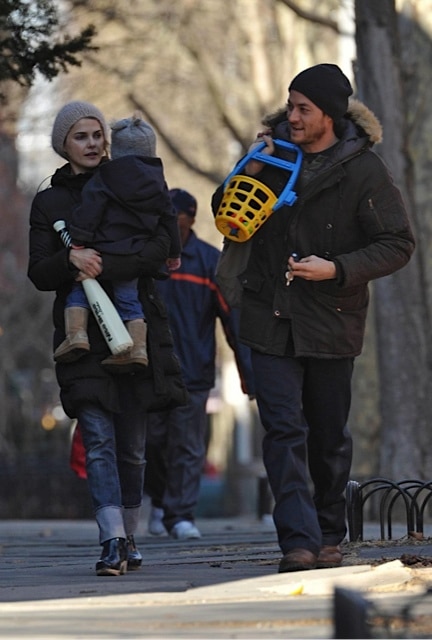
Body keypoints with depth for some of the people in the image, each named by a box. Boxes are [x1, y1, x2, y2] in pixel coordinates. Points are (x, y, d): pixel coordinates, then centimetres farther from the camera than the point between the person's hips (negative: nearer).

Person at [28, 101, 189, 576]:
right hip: (83, 331, -1)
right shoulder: (48, 202, 12)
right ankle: (113, 542, -22)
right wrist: (71, 260, -17)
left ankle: (128, 539, 15)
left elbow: (159, 249, -5)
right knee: (98, 438, -14)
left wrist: (104, 267, -17)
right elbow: (39, 273, 3)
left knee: (131, 443, 3)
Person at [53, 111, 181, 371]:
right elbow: (169, 218, 17)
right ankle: (138, 347, 4)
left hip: (103, 250, -4)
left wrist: (79, 241, -15)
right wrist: (174, 252, 26)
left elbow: (89, 210, -13)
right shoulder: (157, 182, 12)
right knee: (129, 299, 13)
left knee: (78, 290, 7)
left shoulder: (104, 178, -2)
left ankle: (76, 333, -11)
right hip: (136, 254, 4)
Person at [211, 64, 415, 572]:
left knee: (329, 437, 9)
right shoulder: (274, 152, 5)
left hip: (331, 322, -2)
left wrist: (337, 269, -20)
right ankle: (298, 543, -14)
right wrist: (248, 173, -4)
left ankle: (329, 538, 24)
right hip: (272, 319, 2)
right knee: (284, 431, -9)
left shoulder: (363, 170, -6)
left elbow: (397, 244, -7)